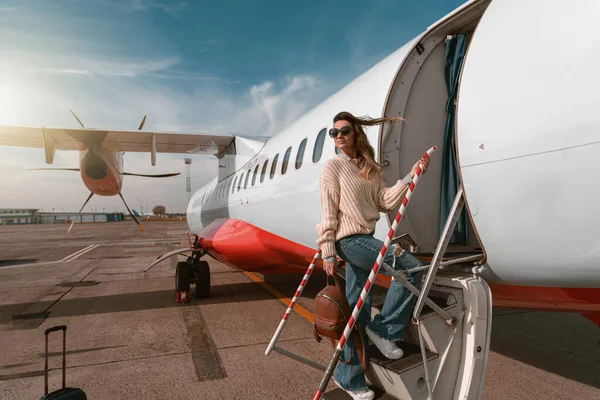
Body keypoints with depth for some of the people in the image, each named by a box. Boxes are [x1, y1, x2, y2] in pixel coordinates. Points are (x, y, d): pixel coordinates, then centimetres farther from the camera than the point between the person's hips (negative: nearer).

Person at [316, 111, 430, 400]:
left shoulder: (369, 168, 14)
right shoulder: (333, 167, -6)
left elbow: (385, 202, 3)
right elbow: (328, 213, -11)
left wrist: (410, 177, -5)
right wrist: (328, 253, -13)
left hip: (364, 239, 7)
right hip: (349, 240, -7)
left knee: (357, 310, 10)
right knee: (412, 267, -11)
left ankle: (347, 376, 24)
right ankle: (384, 329, 4)